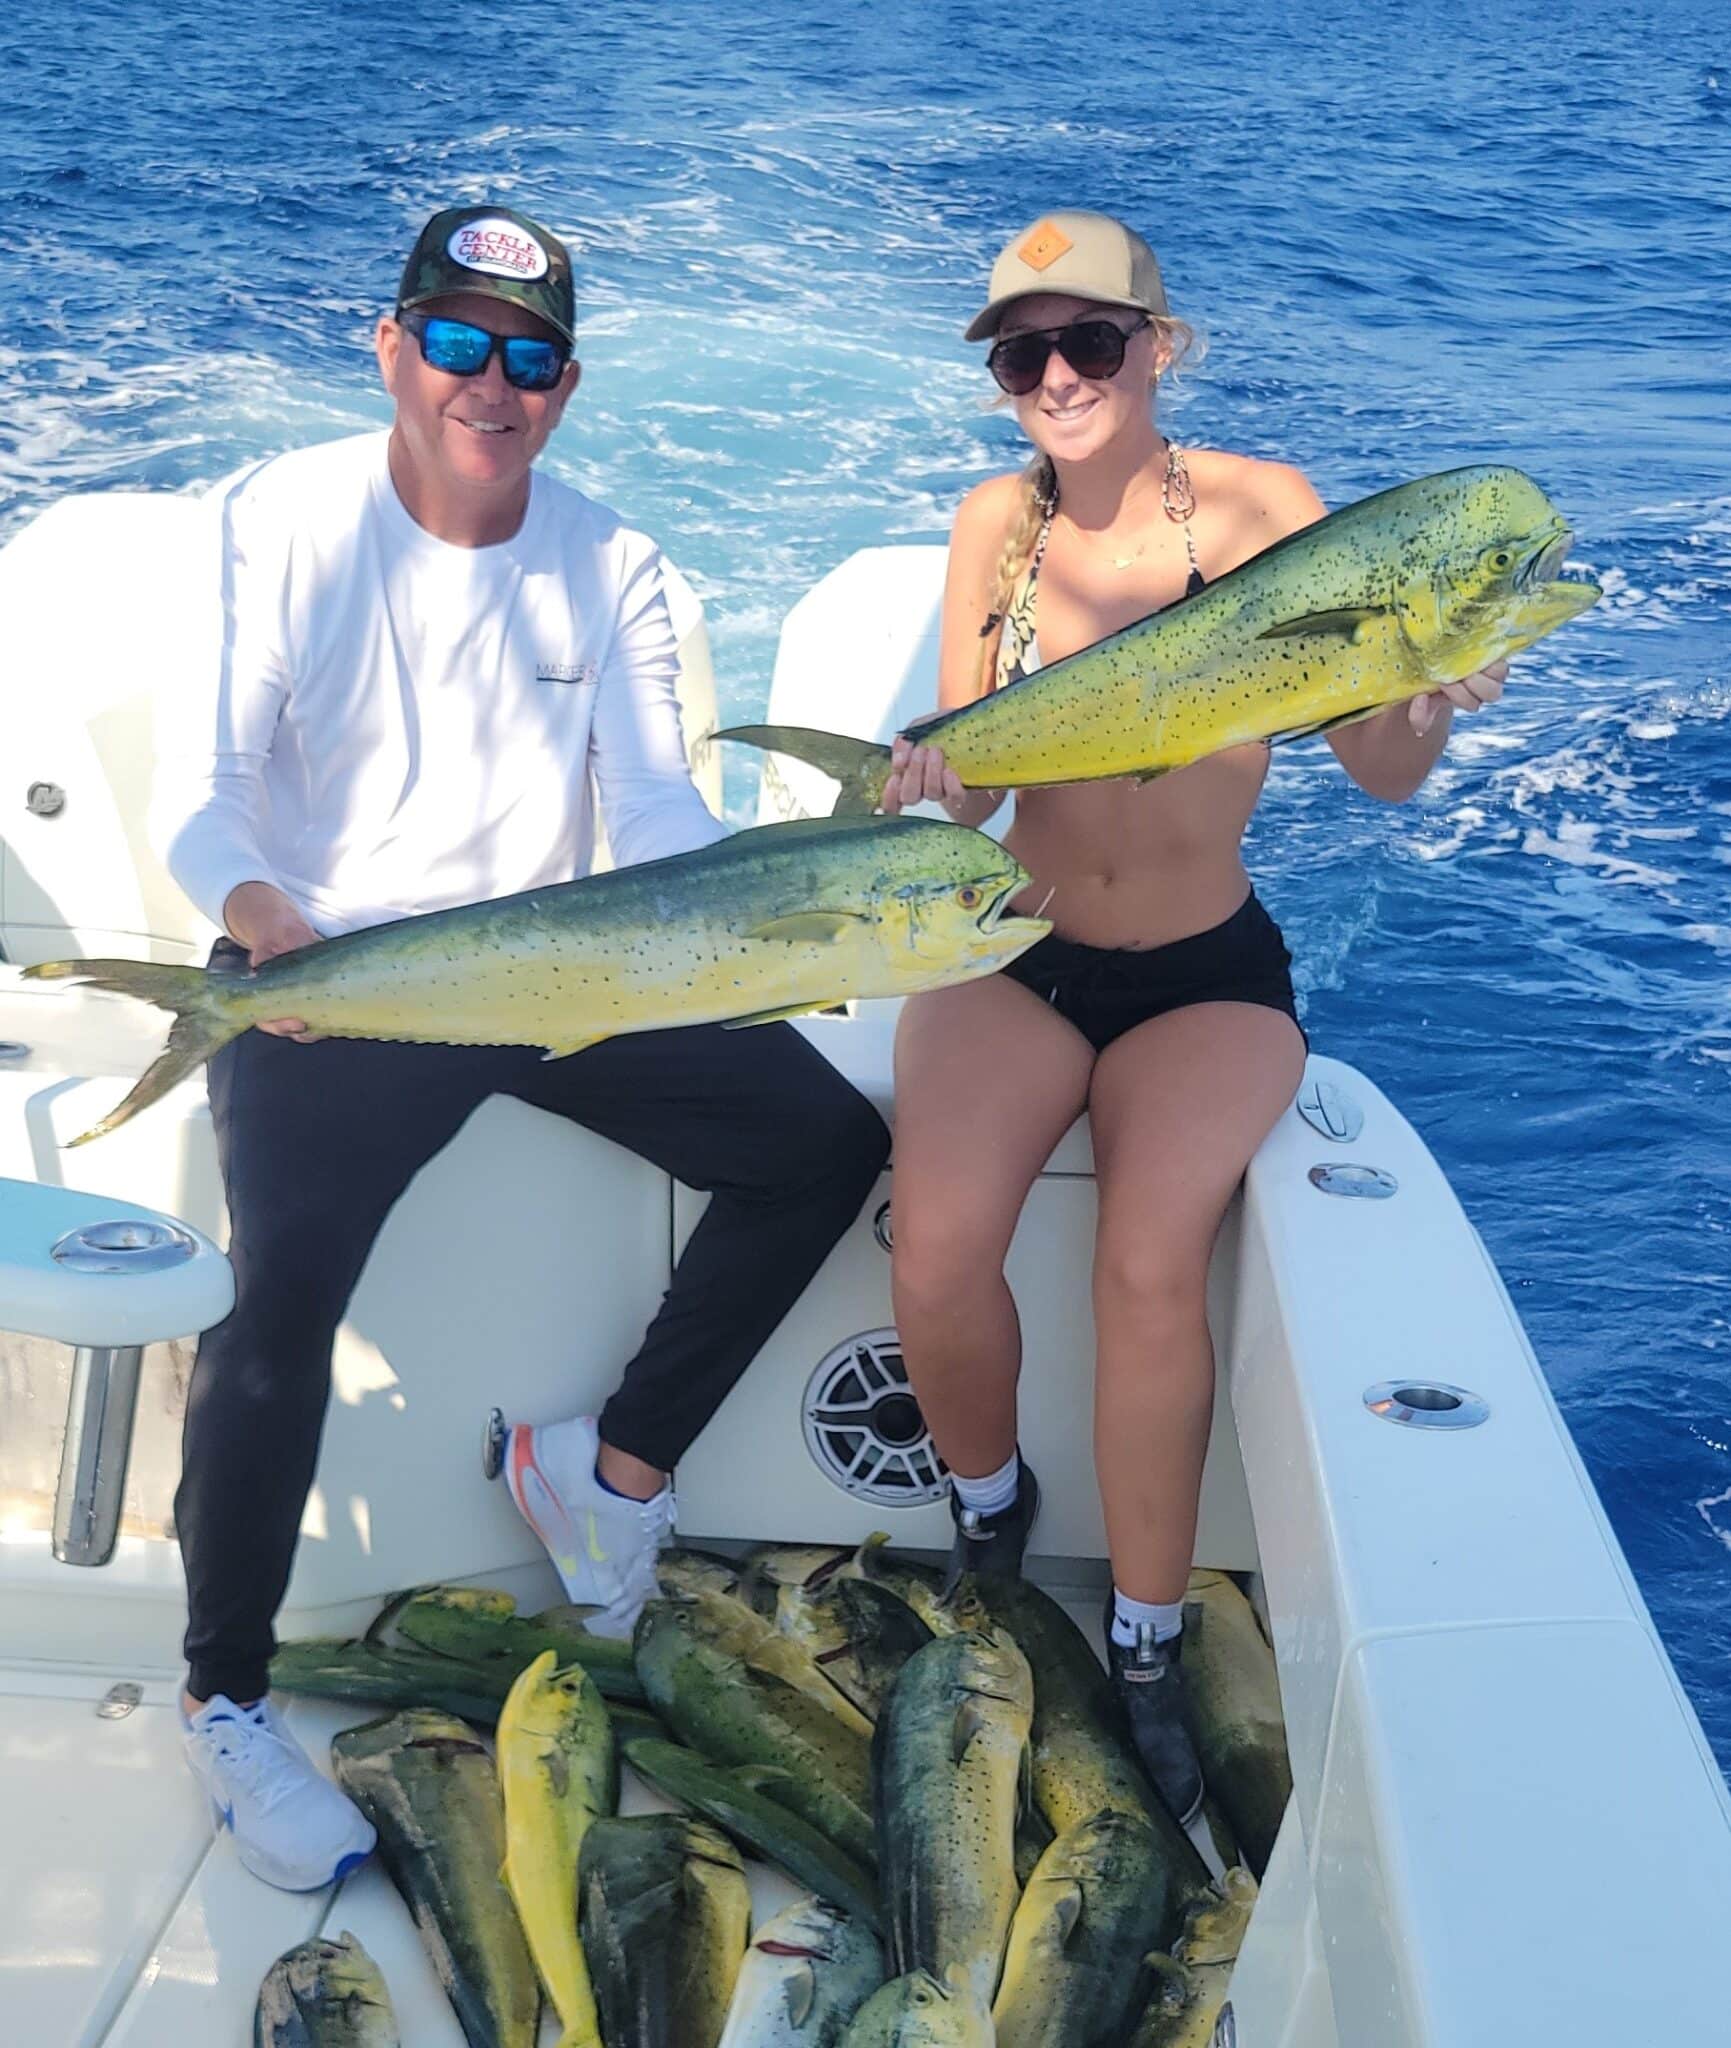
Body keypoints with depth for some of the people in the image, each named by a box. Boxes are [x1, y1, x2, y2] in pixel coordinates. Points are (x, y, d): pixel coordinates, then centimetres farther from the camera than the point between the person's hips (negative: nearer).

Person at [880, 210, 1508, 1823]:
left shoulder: (1260, 511, -9)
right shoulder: (996, 522, -1)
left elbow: (1382, 774, -11)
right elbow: (968, 783, -1)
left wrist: (1431, 696, -33)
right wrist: (931, 773, -24)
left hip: (1205, 978, -2)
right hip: (1014, 959, 2)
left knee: (1149, 1264, -27)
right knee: (934, 1259, -22)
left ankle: (1145, 1654, -4)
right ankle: (988, 1508, 12)